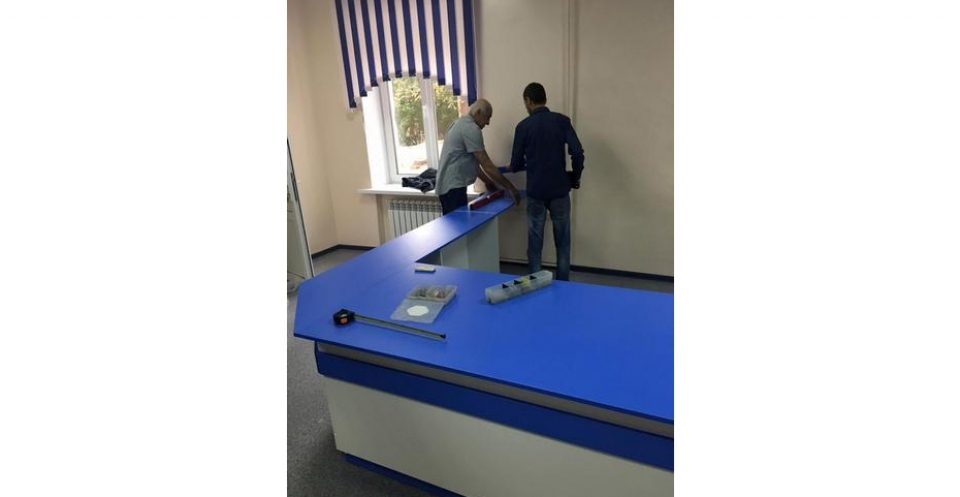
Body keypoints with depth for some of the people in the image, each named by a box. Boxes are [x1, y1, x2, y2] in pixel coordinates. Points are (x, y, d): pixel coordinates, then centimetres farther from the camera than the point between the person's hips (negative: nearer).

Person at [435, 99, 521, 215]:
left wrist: (487, 180, 24)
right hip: (453, 186, -11)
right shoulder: (471, 128, -15)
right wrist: (511, 187, -13)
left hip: (448, 185, 11)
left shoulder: (461, 123, 17)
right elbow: (487, 165, -18)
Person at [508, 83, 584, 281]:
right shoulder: (562, 120, -1)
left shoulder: (523, 126, -3)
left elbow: (516, 164, 0)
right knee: (562, 242, 11)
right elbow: (577, 153, -10)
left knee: (535, 242, 10)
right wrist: (575, 177, 6)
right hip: (560, 191, 1)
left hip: (535, 192, -1)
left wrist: (513, 166, 24)